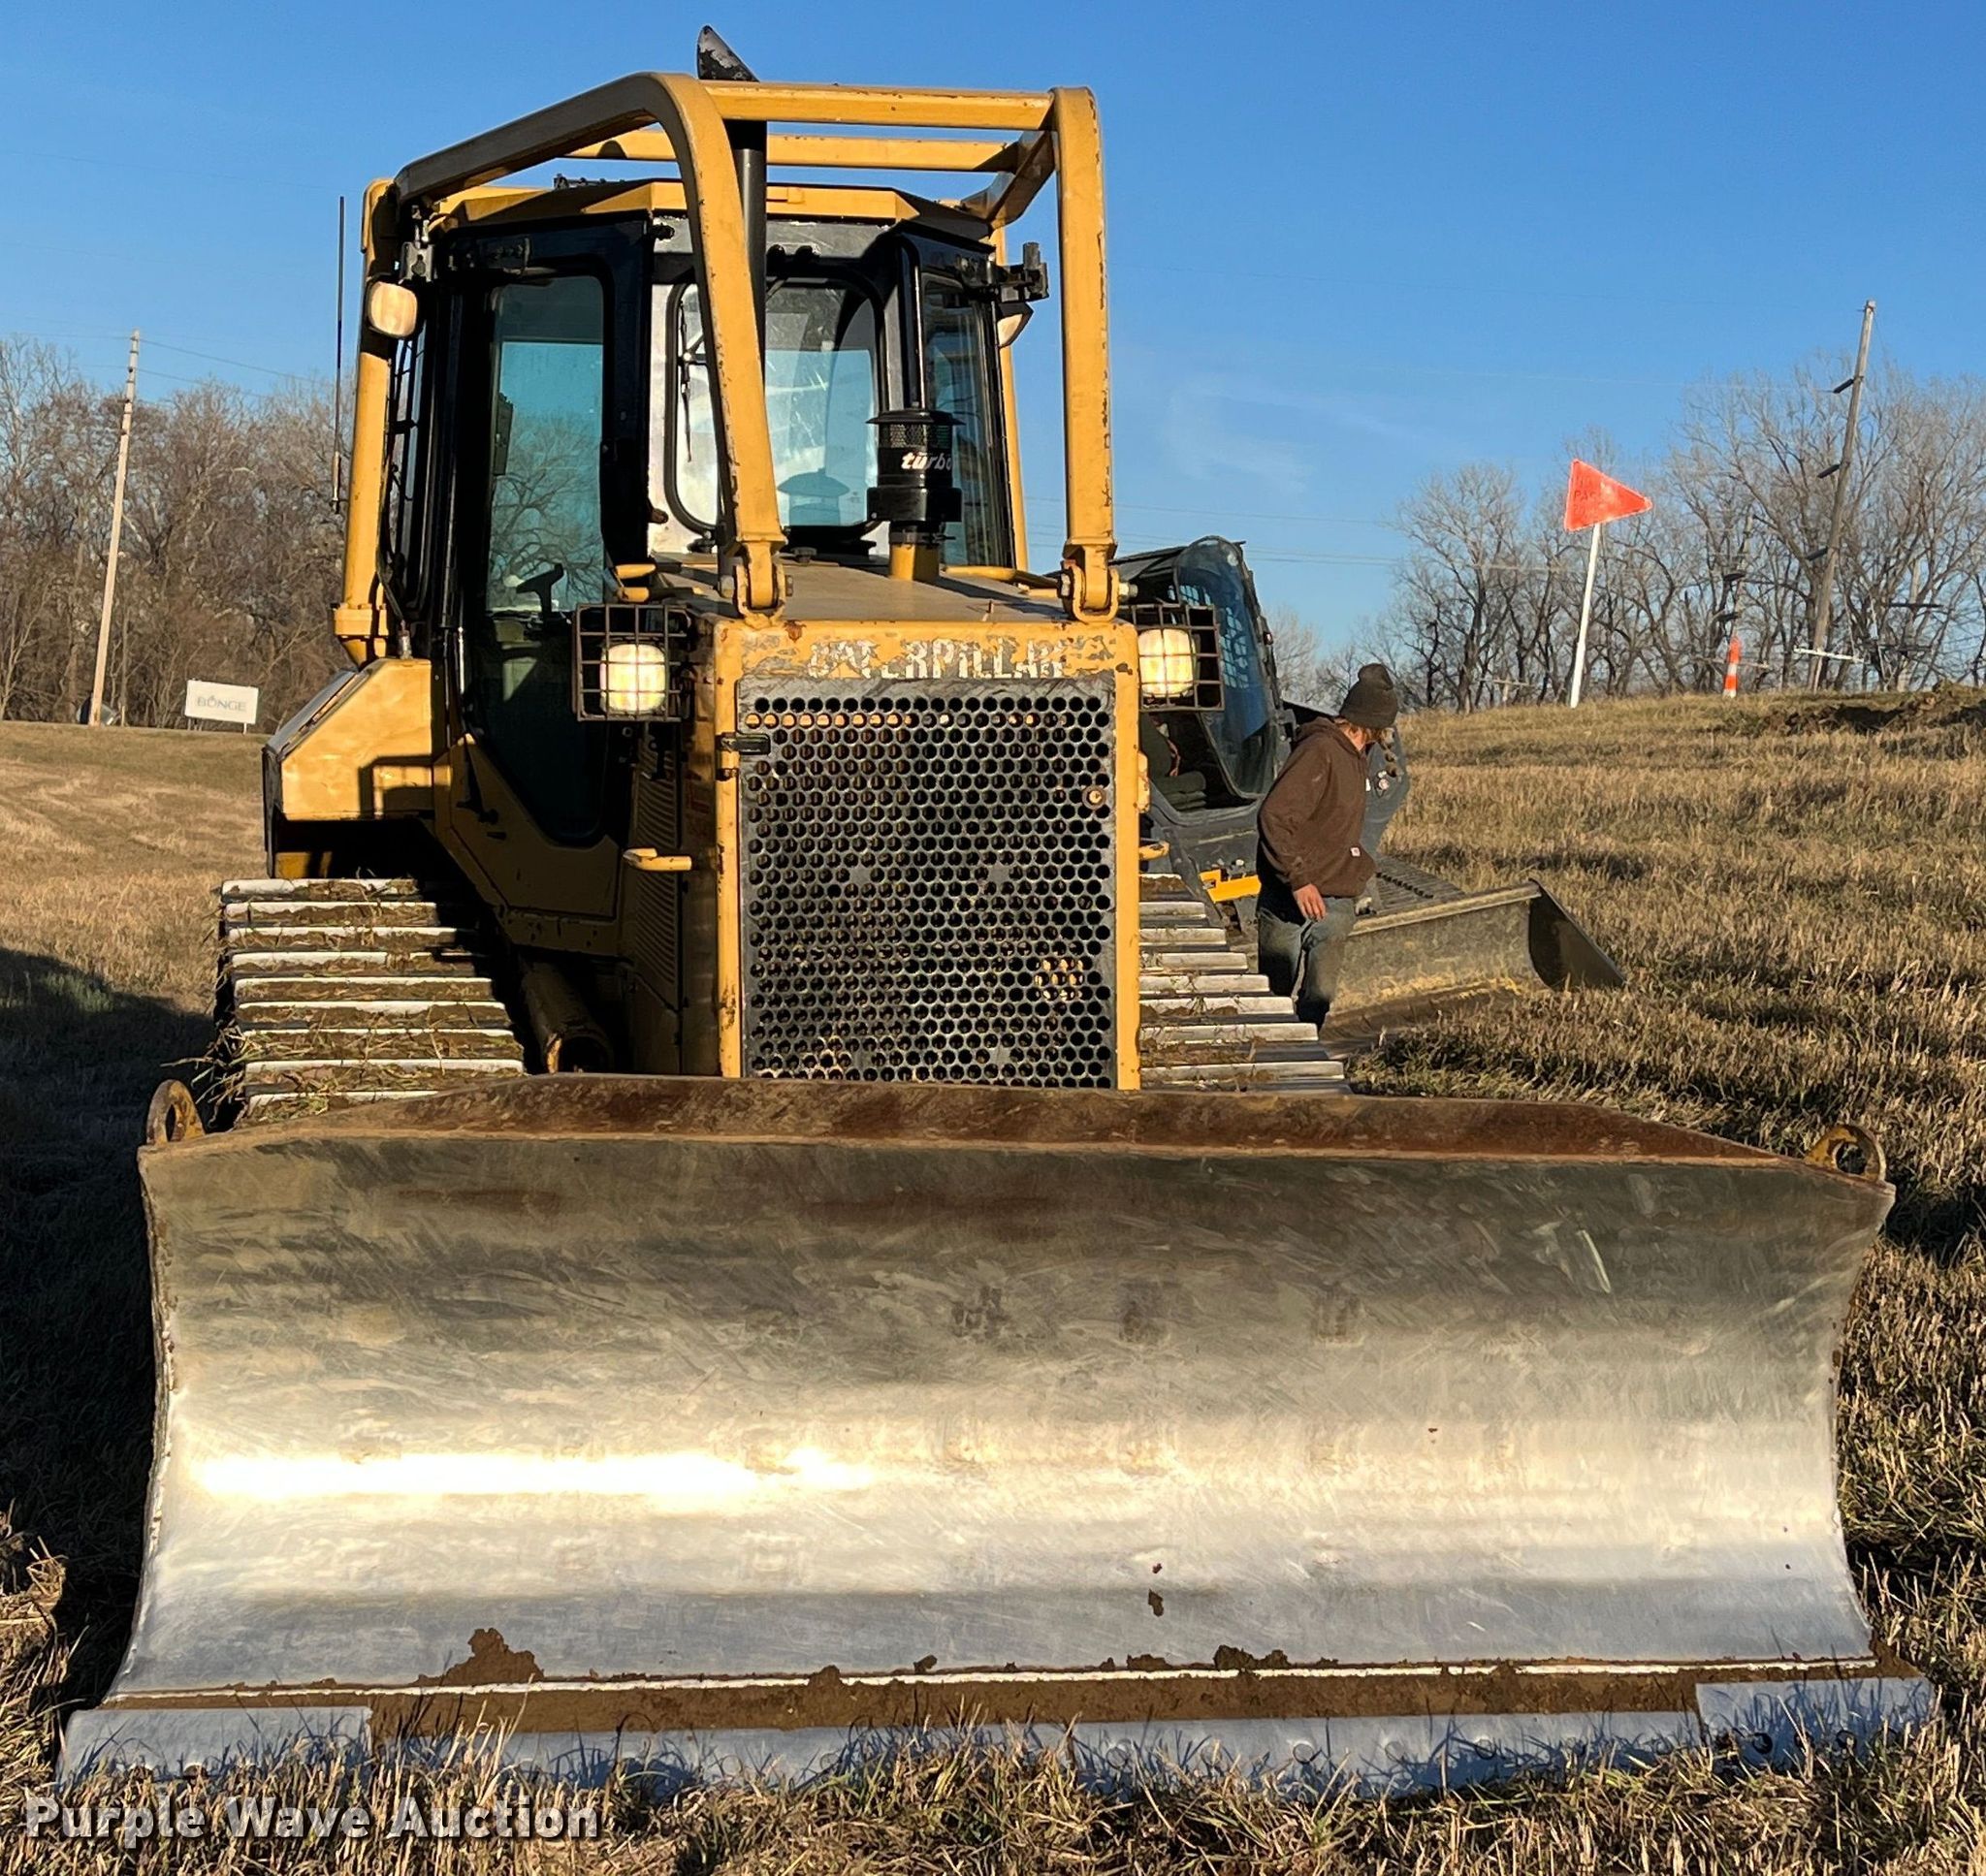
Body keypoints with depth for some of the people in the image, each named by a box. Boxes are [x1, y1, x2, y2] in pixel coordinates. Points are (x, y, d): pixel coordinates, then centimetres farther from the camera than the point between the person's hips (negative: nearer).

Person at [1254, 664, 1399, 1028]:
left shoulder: (1355, 757, 14)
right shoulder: (1319, 751, -16)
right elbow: (1274, 817, -22)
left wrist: (1357, 873, 11)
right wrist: (1299, 880, -24)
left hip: (1336, 906, 8)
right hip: (1292, 902, -8)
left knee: (1320, 1000, 4)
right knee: (1275, 998, 1)